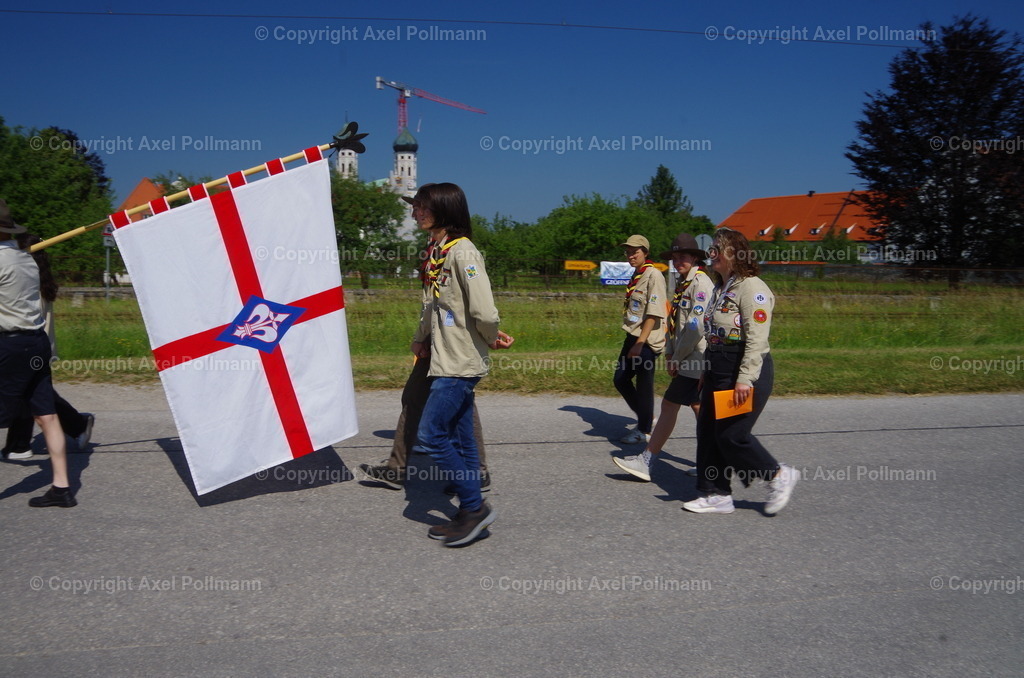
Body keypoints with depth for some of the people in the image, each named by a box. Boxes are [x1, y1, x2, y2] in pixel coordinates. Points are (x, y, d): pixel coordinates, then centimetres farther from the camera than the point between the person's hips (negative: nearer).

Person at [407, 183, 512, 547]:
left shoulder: (463, 252, -17)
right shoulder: (439, 252, 11)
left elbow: (485, 312, -22)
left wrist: (492, 338, -4)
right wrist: (421, 338, 21)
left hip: (461, 365, -9)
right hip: (448, 362, 9)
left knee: (431, 434, -8)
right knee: (459, 440, 11)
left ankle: (475, 506, 3)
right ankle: (469, 515, 20)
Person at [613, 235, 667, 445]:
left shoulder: (653, 275, -13)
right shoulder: (635, 276, 13)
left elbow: (654, 313, -19)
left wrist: (640, 343, -22)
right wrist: (632, 341, 19)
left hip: (647, 341, -9)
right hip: (633, 337, 9)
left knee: (643, 385, -1)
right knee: (620, 379, 12)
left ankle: (644, 431, 13)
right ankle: (646, 418, 27)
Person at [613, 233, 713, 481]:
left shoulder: (701, 283, -15)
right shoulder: (682, 284, 15)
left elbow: (698, 326, -22)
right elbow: (674, 322, 16)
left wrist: (678, 357, -14)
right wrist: (670, 354, 6)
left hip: (694, 359, -10)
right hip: (686, 358, 10)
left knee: (669, 405, -7)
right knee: (697, 406, 12)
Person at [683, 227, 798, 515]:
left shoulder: (752, 288, -15)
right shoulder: (722, 289, 16)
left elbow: (757, 340, -22)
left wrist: (745, 379, -26)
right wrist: (706, 371, 20)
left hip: (744, 372, -10)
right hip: (717, 372, 10)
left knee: (731, 435, -6)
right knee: (708, 432, 9)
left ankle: (779, 475, 15)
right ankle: (717, 495, 18)